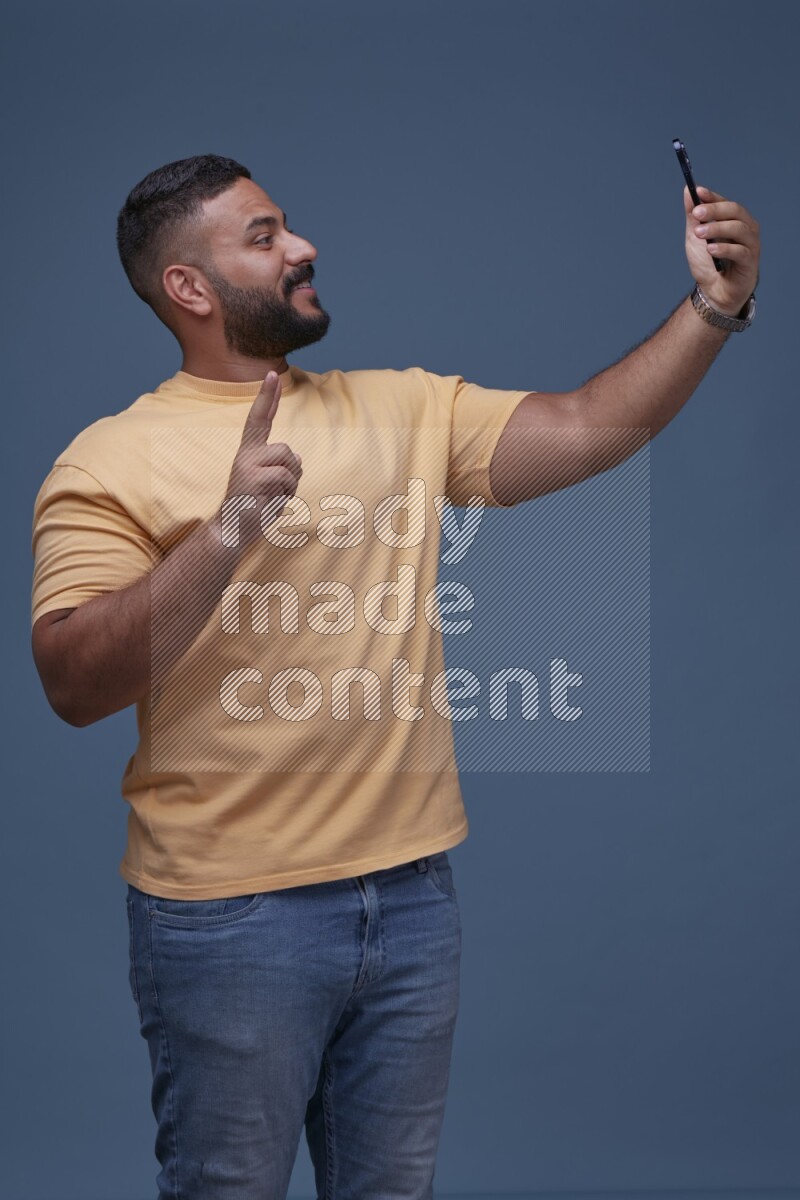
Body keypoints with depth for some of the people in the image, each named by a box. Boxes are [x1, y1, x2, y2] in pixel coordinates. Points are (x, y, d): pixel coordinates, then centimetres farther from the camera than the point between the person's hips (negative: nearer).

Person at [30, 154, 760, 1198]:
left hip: (414, 885, 5)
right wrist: (225, 533, -26)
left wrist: (713, 306, -7)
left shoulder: (402, 408, 9)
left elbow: (587, 429, 3)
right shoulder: (114, 462, -7)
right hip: (231, 907, -4)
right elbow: (75, 686, -17)